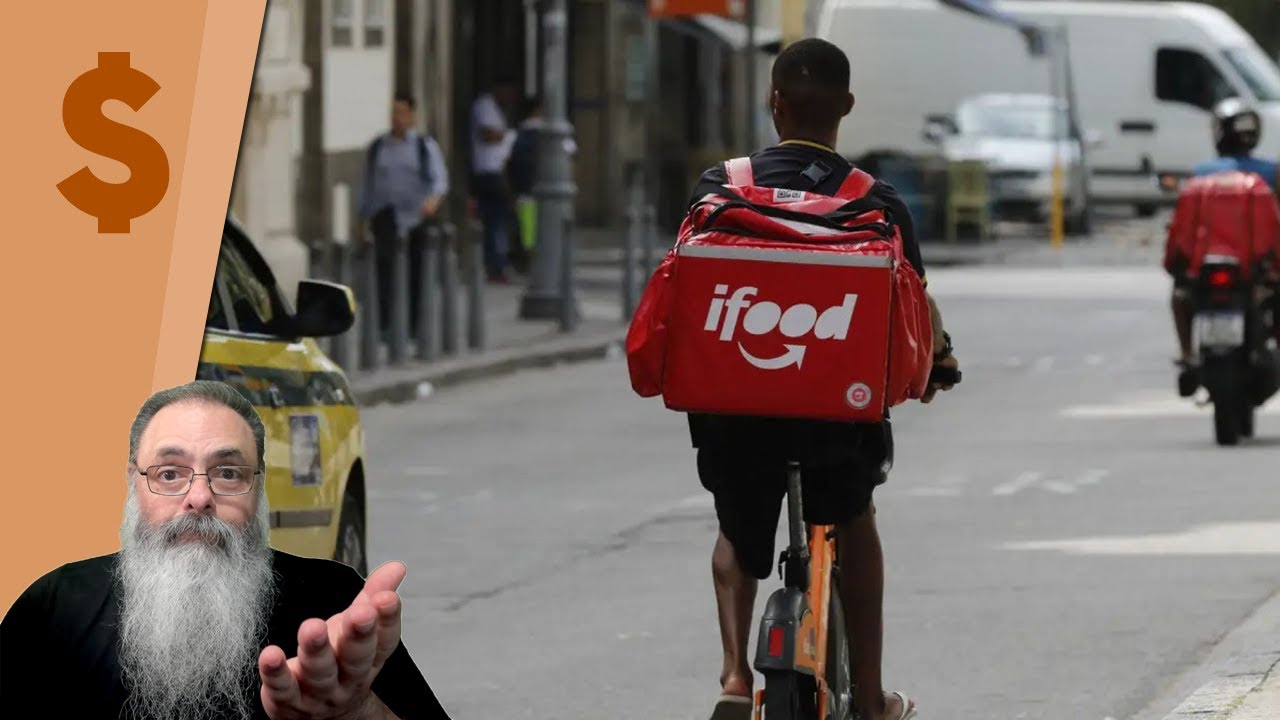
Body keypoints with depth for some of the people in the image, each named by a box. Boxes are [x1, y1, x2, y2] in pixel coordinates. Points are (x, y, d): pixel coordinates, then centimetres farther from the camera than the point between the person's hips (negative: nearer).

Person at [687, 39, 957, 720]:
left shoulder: (720, 187, -1)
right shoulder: (876, 203, -3)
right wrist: (937, 360, 24)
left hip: (732, 404, 0)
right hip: (838, 407, 0)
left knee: (738, 535, 28)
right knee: (855, 522, 30)